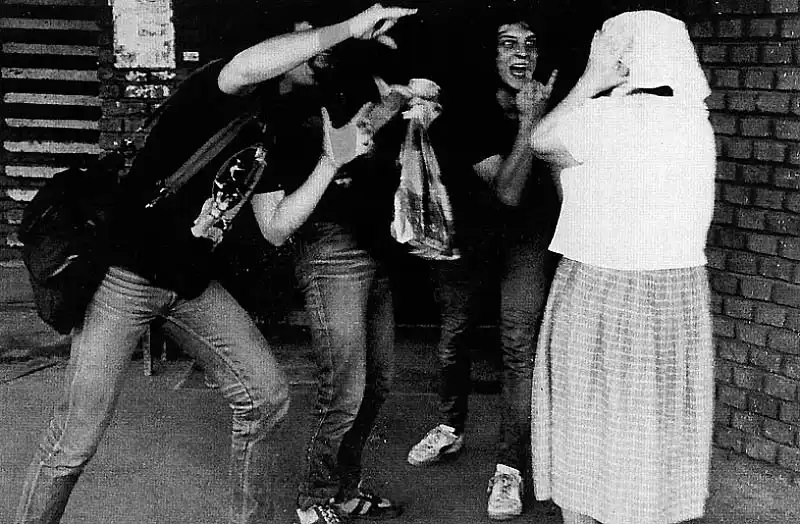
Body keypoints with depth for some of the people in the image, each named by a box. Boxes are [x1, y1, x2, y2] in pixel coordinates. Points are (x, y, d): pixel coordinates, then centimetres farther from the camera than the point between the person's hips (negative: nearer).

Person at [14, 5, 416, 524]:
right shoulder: (222, 93, -14)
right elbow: (248, 67, -38)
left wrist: (334, 161, 1)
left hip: (193, 282, 8)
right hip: (126, 273, -8)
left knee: (268, 395, 4)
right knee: (76, 439, -4)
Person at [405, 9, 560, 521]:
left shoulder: (551, 102, -14)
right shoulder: (469, 112, -17)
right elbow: (507, 192, -26)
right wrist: (528, 121, -32)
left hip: (528, 233, -1)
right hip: (469, 224, 2)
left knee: (519, 344, -11)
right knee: (454, 333, 15)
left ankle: (510, 469, -2)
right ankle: (452, 428, 41)